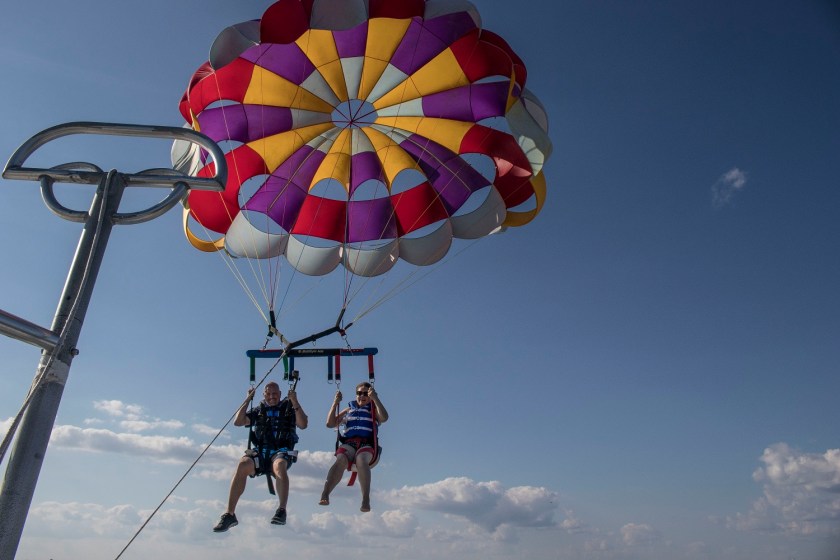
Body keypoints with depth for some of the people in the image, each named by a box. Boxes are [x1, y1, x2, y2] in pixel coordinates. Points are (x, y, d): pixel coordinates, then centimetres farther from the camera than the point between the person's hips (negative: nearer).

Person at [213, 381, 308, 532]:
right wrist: (248, 400, 7)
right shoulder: (258, 411, 21)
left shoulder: (289, 408, 13)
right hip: (260, 452, 2)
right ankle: (230, 514, -26)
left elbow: (303, 425, -2)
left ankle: (282, 511, -43)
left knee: (279, 466, -38)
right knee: (242, 465, -29)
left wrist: (295, 402, -9)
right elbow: (237, 422, 11)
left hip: (281, 451, -2)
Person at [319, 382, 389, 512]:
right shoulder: (349, 409, 29)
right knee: (341, 460, -33)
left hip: (367, 444, -2)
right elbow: (330, 423, 20)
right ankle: (325, 494, -46)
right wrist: (335, 403, 12)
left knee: (361, 460, -37)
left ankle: (366, 500, -45)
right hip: (348, 443, 2)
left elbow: (384, 418, -2)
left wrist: (375, 398, -6)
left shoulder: (374, 409, 22)